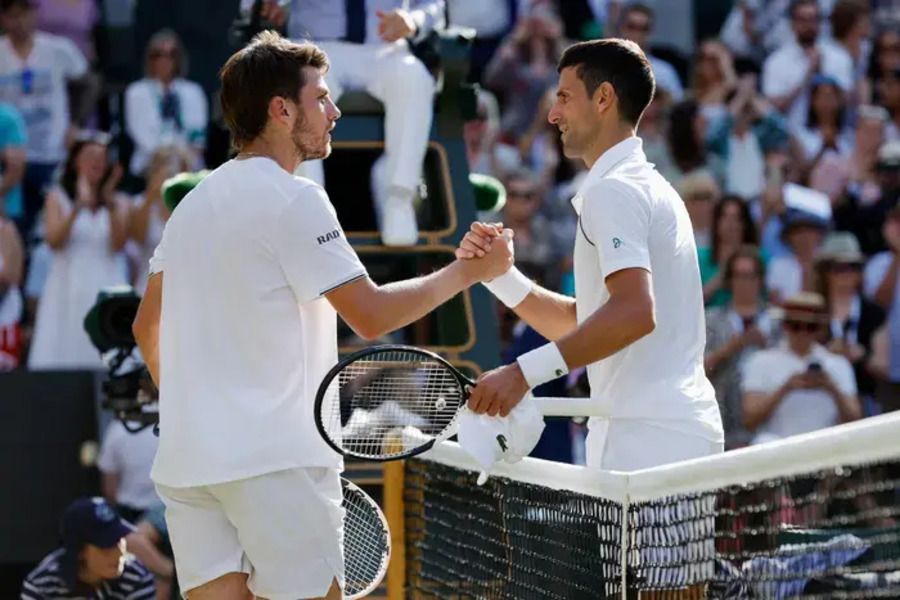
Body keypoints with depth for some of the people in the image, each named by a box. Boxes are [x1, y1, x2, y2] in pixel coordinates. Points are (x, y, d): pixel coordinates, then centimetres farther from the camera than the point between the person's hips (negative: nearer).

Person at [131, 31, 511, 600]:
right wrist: (466, 272, -1)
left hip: (186, 461, 7)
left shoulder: (195, 201, 16)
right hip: (275, 458, -7)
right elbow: (371, 315, -12)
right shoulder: (294, 199, -9)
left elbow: (148, 327, 22)